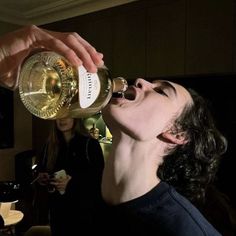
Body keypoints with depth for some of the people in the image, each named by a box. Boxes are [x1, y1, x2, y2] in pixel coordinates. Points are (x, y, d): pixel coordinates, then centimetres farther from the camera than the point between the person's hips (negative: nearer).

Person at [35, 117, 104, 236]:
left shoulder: (90, 143, -9)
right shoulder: (50, 145, 8)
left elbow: (99, 175, -15)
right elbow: (41, 169, 18)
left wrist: (72, 182, -25)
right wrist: (42, 177, -5)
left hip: (84, 209, -4)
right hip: (58, 208, 5)